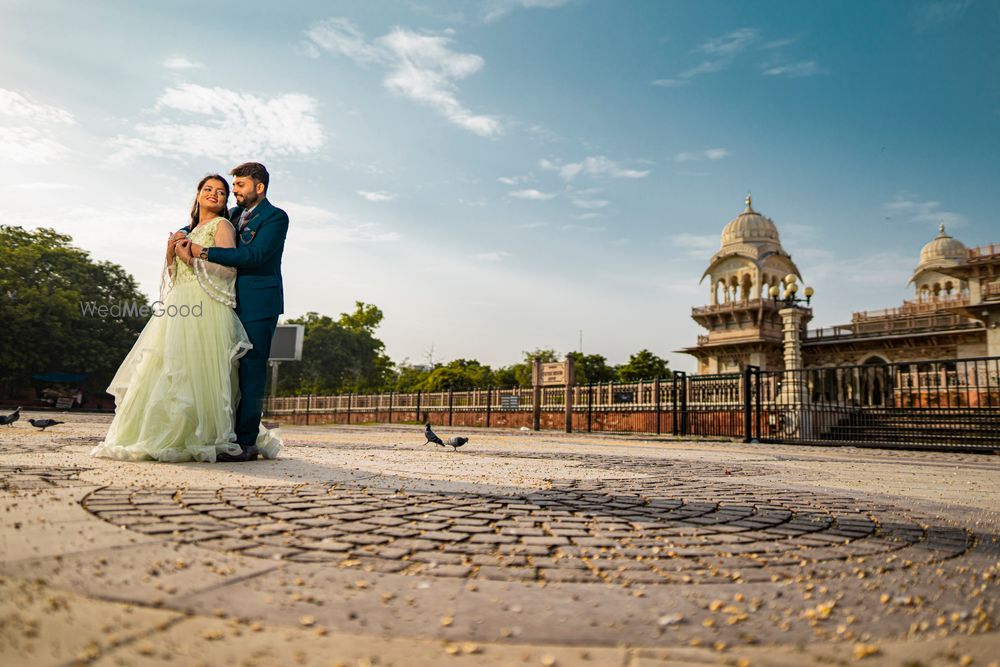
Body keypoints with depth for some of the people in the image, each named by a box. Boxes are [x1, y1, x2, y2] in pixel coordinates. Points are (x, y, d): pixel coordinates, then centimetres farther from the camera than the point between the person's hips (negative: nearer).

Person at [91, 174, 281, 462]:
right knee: (165, 371, 3)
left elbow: (229, 268, -11)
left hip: (205, 310, -7)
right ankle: (162, 436, 9)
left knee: (195, 372, -12)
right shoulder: (188, 232, 25)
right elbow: (173, 277, 22)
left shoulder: (222, 225, 4)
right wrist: (171, 252, 5)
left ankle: (200, 440, -7)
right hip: (179, 307, 7)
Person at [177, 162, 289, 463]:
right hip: (232, 303, 7)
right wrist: (182, 240, 2)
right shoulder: (233, 215, 19)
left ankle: (247, 441, -6)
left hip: (258, 305, -7)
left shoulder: (275, 217, -5)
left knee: (250, 370, -8)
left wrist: (204, 252, -18)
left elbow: (254, 255, -18)